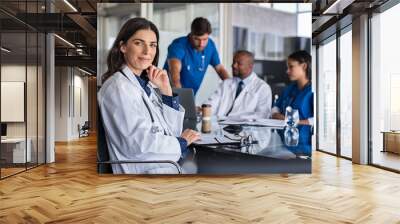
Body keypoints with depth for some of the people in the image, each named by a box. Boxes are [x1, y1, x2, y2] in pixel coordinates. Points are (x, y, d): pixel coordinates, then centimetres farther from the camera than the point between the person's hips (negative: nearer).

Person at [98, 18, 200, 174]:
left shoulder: (145, 83, 10)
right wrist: (182, 142, -7)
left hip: (169, 165, 7)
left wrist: (166, 89, -4)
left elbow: (173, 131, 7)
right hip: (146, 171, -7)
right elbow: (139, 142, -22)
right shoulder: (118, 87, -13)